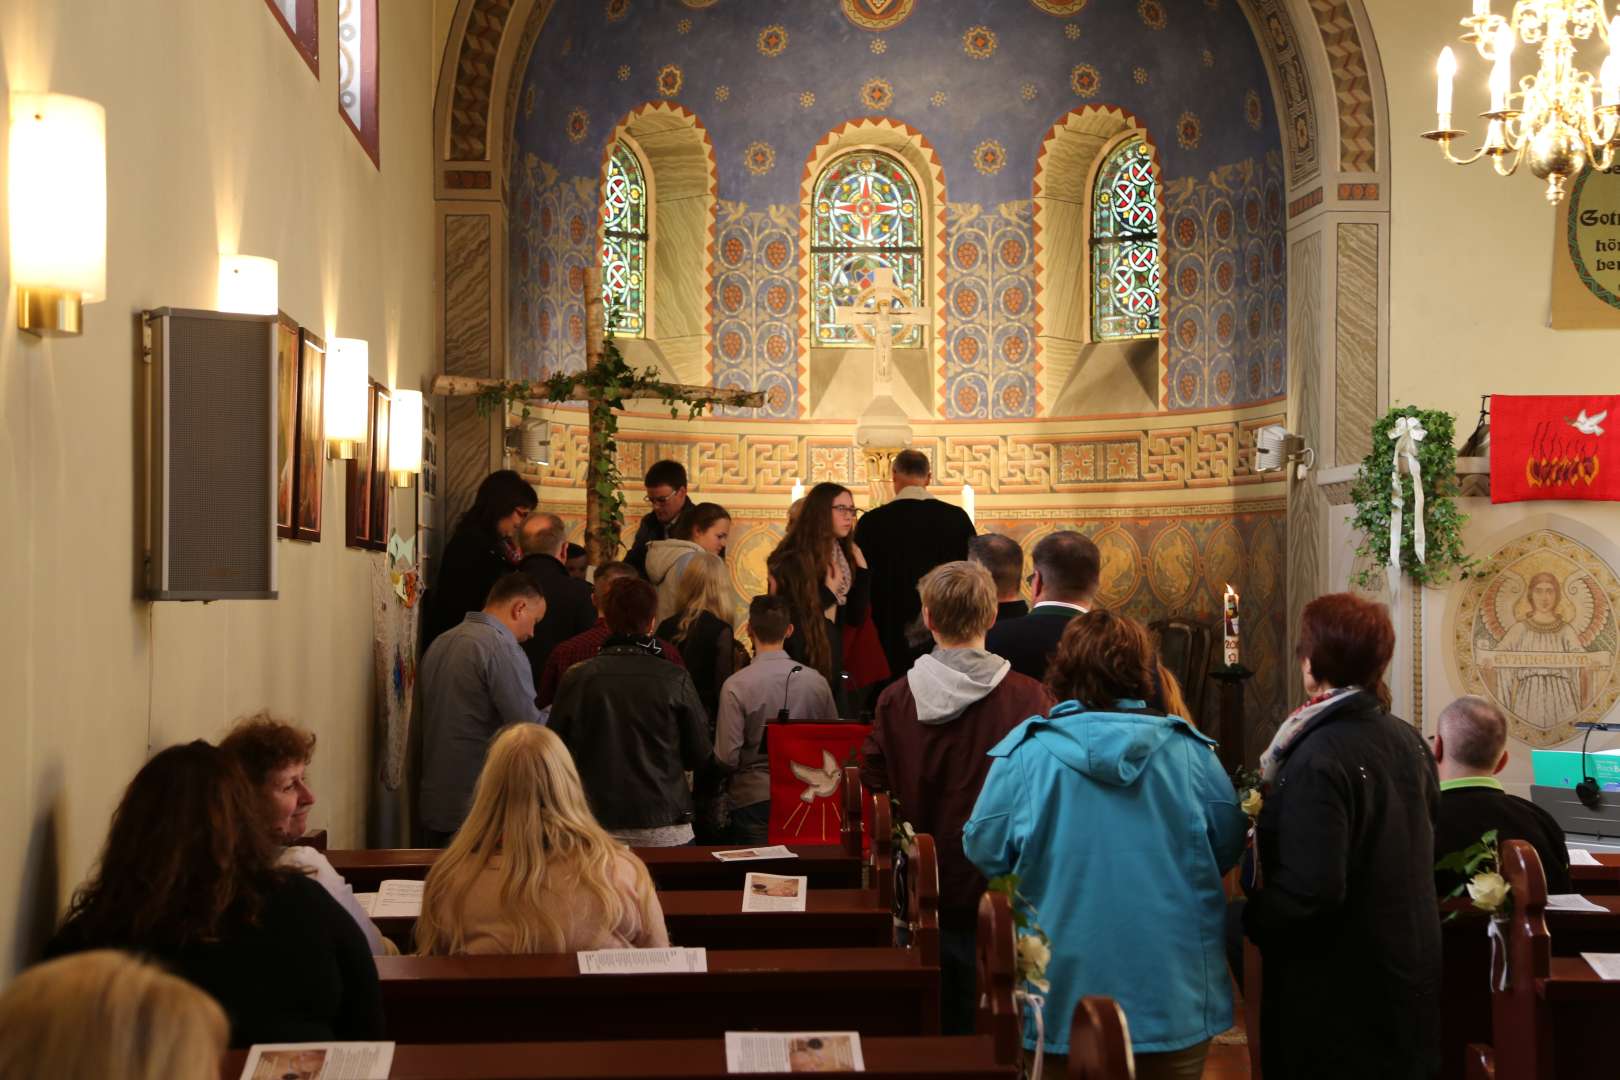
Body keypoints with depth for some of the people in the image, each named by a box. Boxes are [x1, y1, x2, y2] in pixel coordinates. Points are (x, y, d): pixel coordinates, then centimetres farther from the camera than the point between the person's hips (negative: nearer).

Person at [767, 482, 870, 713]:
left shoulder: (845, 554, 9)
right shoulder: (793, 559, -11)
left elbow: (855, 618, 9)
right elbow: (789, 620, -14)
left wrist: (862, 569, 1)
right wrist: (829, 591, -15)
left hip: (832, 668, 7)